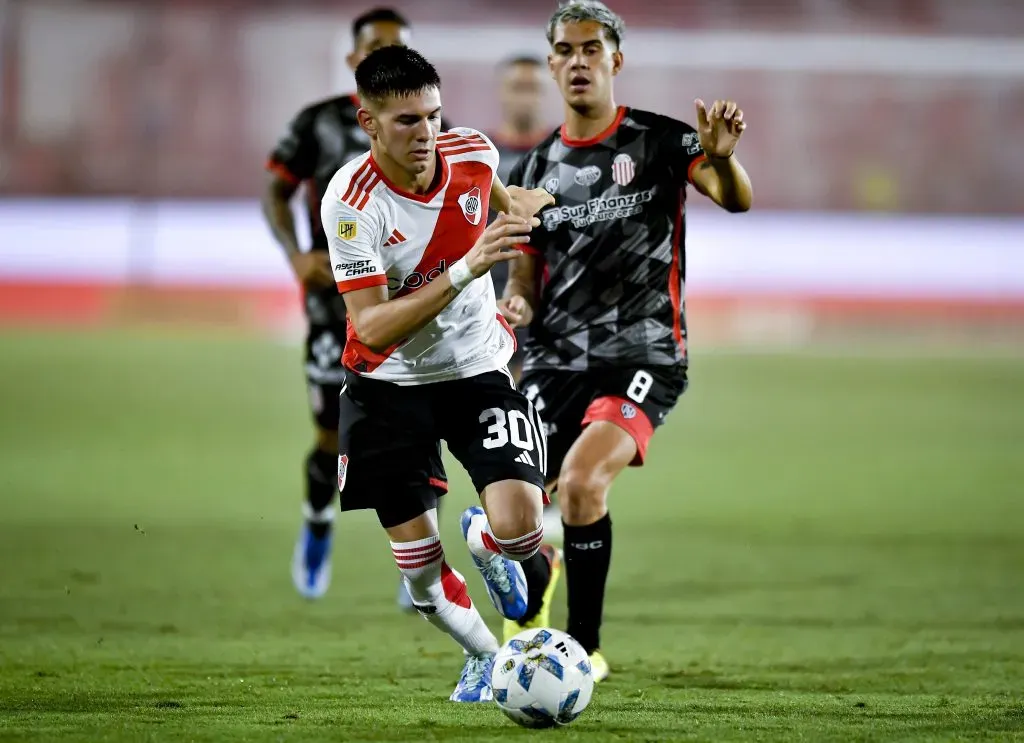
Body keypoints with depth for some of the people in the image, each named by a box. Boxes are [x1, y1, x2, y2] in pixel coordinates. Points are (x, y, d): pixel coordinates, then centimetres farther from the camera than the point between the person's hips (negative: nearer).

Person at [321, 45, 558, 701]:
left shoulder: (473, 153, -10)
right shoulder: (352, 203, -24)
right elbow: (373, 328, -30)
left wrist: (520, 202, 2)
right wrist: (464, 270, -38)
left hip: (480, 369, 2)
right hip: (390, 385, -2)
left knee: (520, 527, -20)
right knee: (420, 571, -2)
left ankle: (485, 538, 19)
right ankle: (484, 654, 30)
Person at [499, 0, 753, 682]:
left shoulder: (661, 142, -1)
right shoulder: (536, 170, 12)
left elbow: (737, 200, -16)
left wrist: (722, 159, -39)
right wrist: (518, 305, -5)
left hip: (642, 352, -4)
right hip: (557, 358, 4)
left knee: (581, 483, -27)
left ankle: (585, 646, -14)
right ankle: (526, 629, 26)